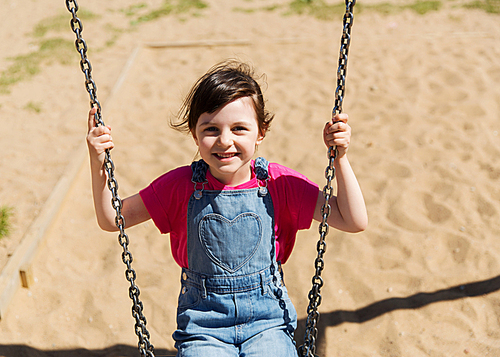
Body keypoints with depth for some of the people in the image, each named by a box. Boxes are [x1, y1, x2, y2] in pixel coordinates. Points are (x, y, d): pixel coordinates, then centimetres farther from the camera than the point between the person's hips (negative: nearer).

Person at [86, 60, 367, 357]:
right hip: (203, 324, 0)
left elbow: (355, 221, -7)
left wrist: (340, 157, -16)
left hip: (267, 321, 0)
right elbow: (111, 219, 1)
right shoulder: (181, 185, -4)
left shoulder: (278, 183, -5)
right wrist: (98, 164, -12)